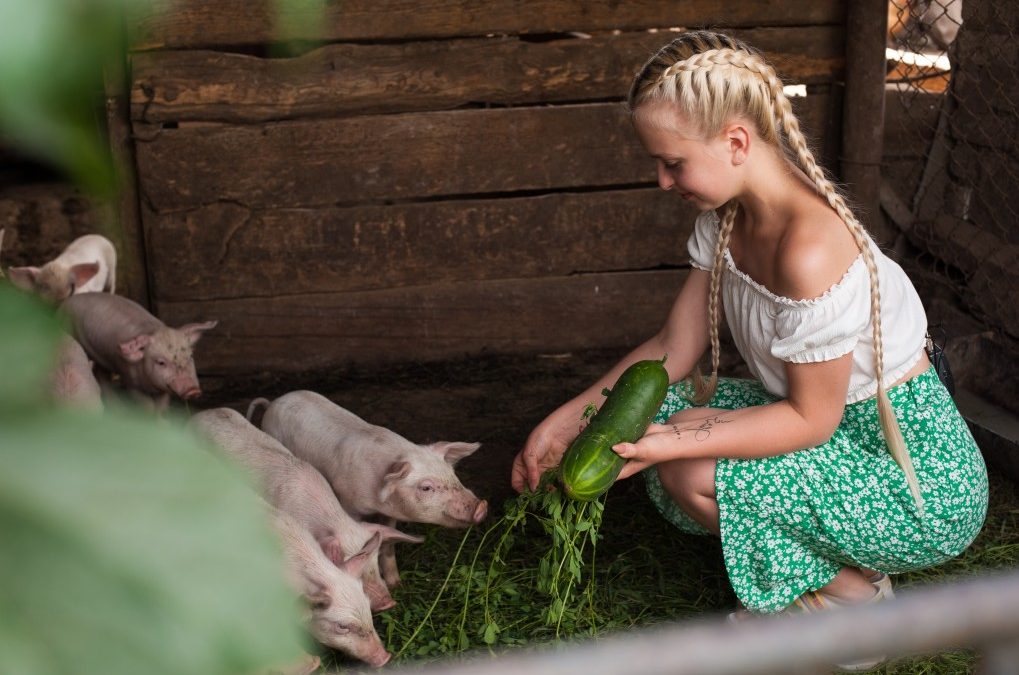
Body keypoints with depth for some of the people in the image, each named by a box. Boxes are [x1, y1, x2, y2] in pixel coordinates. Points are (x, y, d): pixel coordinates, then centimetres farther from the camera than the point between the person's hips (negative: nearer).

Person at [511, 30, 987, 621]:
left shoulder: (811, 250, -31)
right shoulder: (727, 216, -2)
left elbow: (810, 419, -23)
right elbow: (676, 346, 2)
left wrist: (674, 441, -27)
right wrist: (569, 420, -4)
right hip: (839, 423, 9)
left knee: (692, 475, -23)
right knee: (658, 410, -2)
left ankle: (851, 589, 2)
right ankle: (833, 557, 10)